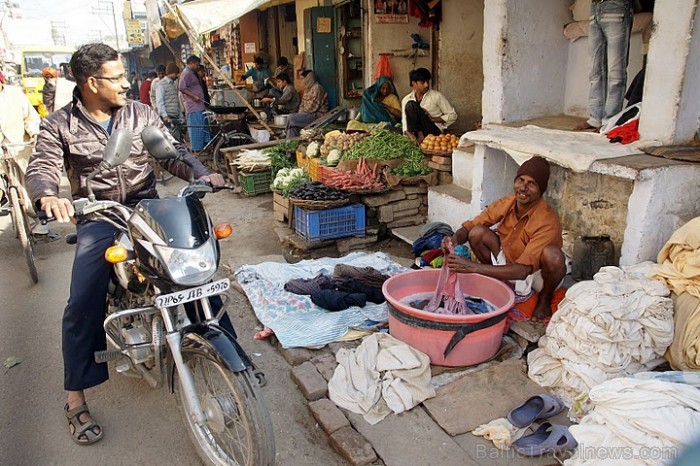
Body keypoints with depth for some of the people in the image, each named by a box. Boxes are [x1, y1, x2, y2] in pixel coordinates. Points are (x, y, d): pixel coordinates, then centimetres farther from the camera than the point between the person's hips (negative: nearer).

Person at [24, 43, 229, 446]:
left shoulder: (142, 114, 7)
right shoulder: (60, 125, 1)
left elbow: (172, 152, 3)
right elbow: (42, 167, -9)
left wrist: (202, 174, -18)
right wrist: (48, 196, -34)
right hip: (98, 219, -1)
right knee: (82, 307, -11)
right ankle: (76, 399, 7)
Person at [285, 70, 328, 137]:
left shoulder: (317, 88, -12)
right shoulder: (308, 89, 18)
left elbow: (313, 106, -19)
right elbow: (303, 103, 20)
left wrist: (302, 112, -9)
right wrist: (300, 112, 0)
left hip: (316, 115, -9)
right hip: (309, 114, 9)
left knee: (291, 118, -20)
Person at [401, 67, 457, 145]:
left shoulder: (436, 96, 1)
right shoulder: (406, 100, 7)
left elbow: (452, 115, 3)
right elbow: (405, 123, 3)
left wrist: (433, 119, -10)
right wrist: (411, 136, -19)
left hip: (434, 131, -3)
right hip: (416, 133, 4)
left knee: (411, 105, -19)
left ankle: (420, 134, -17)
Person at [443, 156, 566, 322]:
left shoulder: (548, 221, -31)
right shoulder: (506, 204, -15)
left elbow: (522, 270, -38)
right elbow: (469, 227, -8)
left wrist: (473, 267, -45)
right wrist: (454, 240, -33)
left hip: (538, 275, -4)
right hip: (509, 263, 4)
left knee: (552, 254, -38)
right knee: (477, 233, -17)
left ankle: (545, 298, -5)